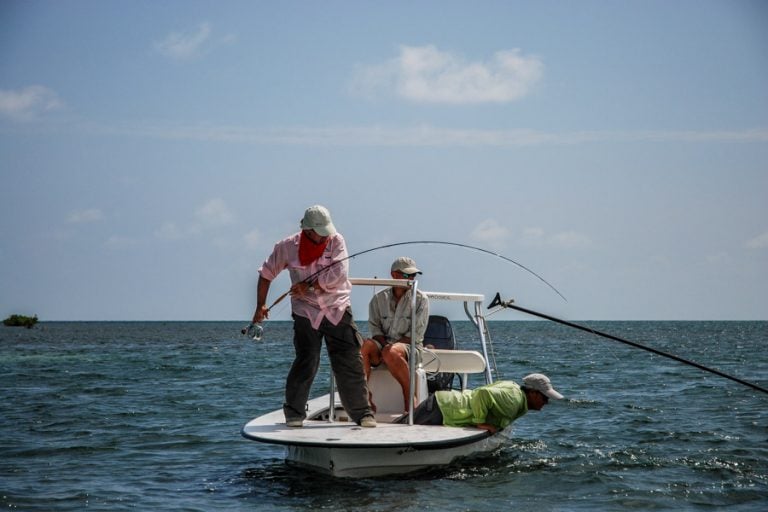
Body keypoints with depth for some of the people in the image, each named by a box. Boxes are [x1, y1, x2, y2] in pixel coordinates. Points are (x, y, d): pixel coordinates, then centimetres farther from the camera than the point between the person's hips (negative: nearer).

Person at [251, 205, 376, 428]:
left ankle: (362, 413, 7)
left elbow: (338, 274, -15)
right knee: (306, 363, -7)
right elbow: (266, 274, 9)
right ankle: (294, 413, 9)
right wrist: (260, 306, 9)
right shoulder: (287, 247, -2)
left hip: (338, 311, 1)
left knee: (350, 363, -1)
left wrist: (307, 286, -14)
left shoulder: (336, 241, -4)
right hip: (306, 313, -1)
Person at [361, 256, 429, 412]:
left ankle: (409, 397, -26)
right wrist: (384, 343, -13)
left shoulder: (420, 299, 5)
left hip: (409, 347, -3)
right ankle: (365, 398, -28)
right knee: (362, 346, -31)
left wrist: (391, 345, -14)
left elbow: (416, 333, -3)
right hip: (383, 343, 3)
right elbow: (375, 329, 8)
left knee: (391, 353, -39)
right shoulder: (379, 299, 13)